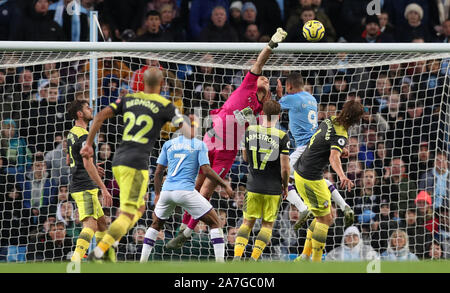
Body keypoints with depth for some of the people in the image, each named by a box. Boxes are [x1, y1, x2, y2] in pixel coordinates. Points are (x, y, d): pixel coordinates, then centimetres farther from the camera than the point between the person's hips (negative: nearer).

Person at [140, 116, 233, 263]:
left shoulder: (169, 144, 14)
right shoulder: (199, 145, 2)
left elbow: (158, 172, 15)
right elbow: (206, 171, -7)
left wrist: (157, 194, 25)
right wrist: (225, 186, 2)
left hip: (167, 190, 4)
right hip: (186, 191, -4)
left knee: (156, 224, 26)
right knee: (215, 223, 3)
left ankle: (142, 261, 18)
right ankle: (220, 261, -10)